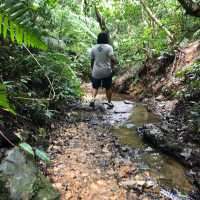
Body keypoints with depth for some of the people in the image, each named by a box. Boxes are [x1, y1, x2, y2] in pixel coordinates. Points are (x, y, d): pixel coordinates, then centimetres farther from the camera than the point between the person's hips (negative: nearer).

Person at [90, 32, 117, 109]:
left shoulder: (94, 48, 2)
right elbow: (113, 59, -19)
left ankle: (93, 99, -5)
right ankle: (109, 103, 20)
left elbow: (92, 61, 8)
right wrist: (113, 66, 0)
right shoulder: (108, 47, -9)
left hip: (96, 72, 2)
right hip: (107, 72, -2)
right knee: (108, 88, 12)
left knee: (95, 87, 16)